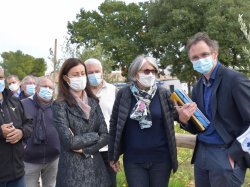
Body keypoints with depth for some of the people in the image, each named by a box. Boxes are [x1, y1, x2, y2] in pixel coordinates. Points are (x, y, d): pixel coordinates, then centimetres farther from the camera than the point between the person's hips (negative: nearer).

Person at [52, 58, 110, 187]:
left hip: (96, 166, 4)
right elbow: (69, 141, -17)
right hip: (72, 168, -4)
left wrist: (84, 149, -12)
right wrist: (94, 136, -6)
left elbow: (105, 136, 0)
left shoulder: (93, 102, 5)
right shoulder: (60, 105, -10)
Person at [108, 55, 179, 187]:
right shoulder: (123, 94, -4)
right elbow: (114, 125, 1)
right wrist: (113, 155, 2)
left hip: (160, 158, 1)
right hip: (133, 160, -1)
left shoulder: (164, 94, -2)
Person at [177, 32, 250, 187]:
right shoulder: (198, 88, 10)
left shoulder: (235, 79, -11)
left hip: (226, 156, -6)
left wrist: (233, 154, -15)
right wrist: (184, 120, -8)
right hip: (201, 154, 7)